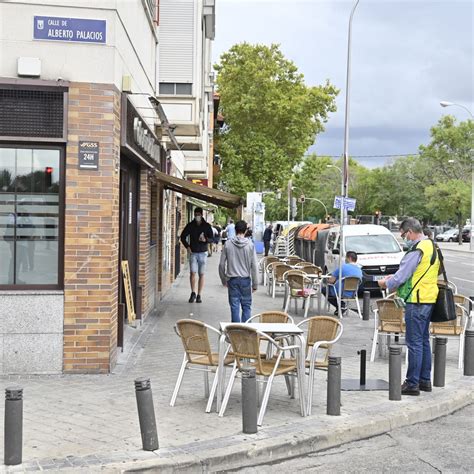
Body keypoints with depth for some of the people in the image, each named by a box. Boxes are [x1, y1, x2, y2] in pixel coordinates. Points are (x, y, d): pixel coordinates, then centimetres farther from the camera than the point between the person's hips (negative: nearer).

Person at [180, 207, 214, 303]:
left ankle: (199, 295, 8)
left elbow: (211, 238, 2)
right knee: (192, 273, -10)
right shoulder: (190, 225, 3)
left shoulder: (207, 226, 1)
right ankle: (193, 293, 2)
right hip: (193, 252, 0)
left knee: (201, 274, 2)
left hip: (203, 253, 0)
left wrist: (205, 240, -20)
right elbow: (183, 236, 9)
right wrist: (187, 247, -3)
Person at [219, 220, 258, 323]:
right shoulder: (250, 245, -6)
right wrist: (255, 283, 1)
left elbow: (222, 264, -1)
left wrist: (223, 279, 12)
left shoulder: (228, 244, -4)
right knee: (246, 306, 8)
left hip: (232, 279, 1)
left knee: (234, 306, 5)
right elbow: (254, 265, -6)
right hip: (246, 279, -1)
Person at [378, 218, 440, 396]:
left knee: (414, 343, -4)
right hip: (429, 299, 10)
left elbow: (402, 276, -17)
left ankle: (412, 383, 0)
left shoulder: (416, 250, -18)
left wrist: (386, 284, 1)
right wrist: (394, 278, 14)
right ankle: (425, 380, 24)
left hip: (417, 301, -10)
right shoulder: (431, 246, 14)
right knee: (424, 340, 16)